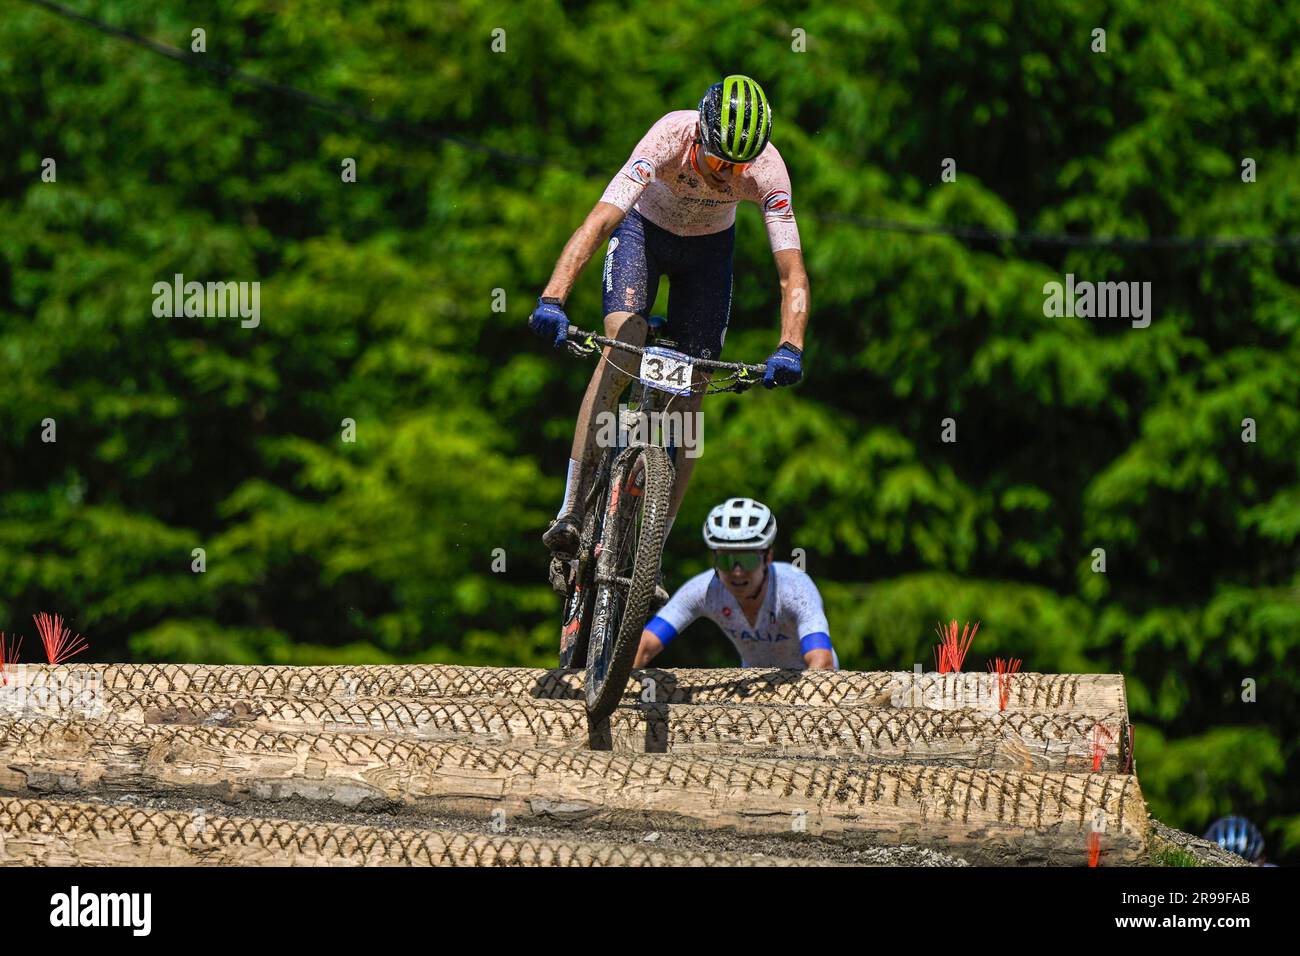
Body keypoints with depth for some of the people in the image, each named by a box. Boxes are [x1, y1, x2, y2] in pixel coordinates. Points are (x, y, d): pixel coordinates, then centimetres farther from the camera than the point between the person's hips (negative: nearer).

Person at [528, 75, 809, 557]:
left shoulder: (766, 169, -31)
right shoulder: (670, 138, -37)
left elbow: (793, 274, -32)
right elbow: (599, 221, -45)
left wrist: (790, 349, -48)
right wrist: (552, 300, -57)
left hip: (709, 247, 2)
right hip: (644, 228, -2)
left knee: (692, 389, -6)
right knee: (623, 346, -26)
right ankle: (570, 511, -25)